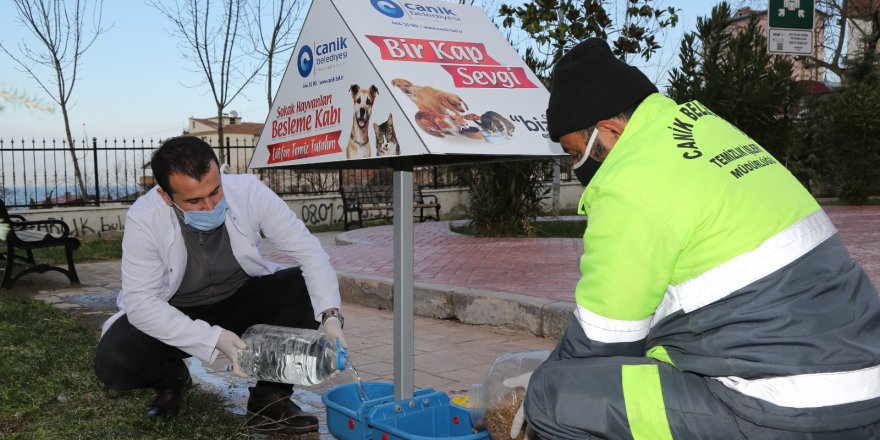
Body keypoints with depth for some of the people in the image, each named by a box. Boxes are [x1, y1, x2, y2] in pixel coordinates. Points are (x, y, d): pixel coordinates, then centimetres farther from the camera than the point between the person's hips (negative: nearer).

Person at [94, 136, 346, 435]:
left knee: (305, 288, -25)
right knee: (113, 361, -28)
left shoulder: (249, 191, -24)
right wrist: (213, 338, -37)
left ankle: (270, 398, -10)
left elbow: (308, 249, -22)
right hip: (176, 314, -1)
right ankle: (171, 379, 8)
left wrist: (330, 314, -37)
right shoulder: (143, 219, -26)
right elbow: (140, 301, -27)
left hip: (243, 297, 2)